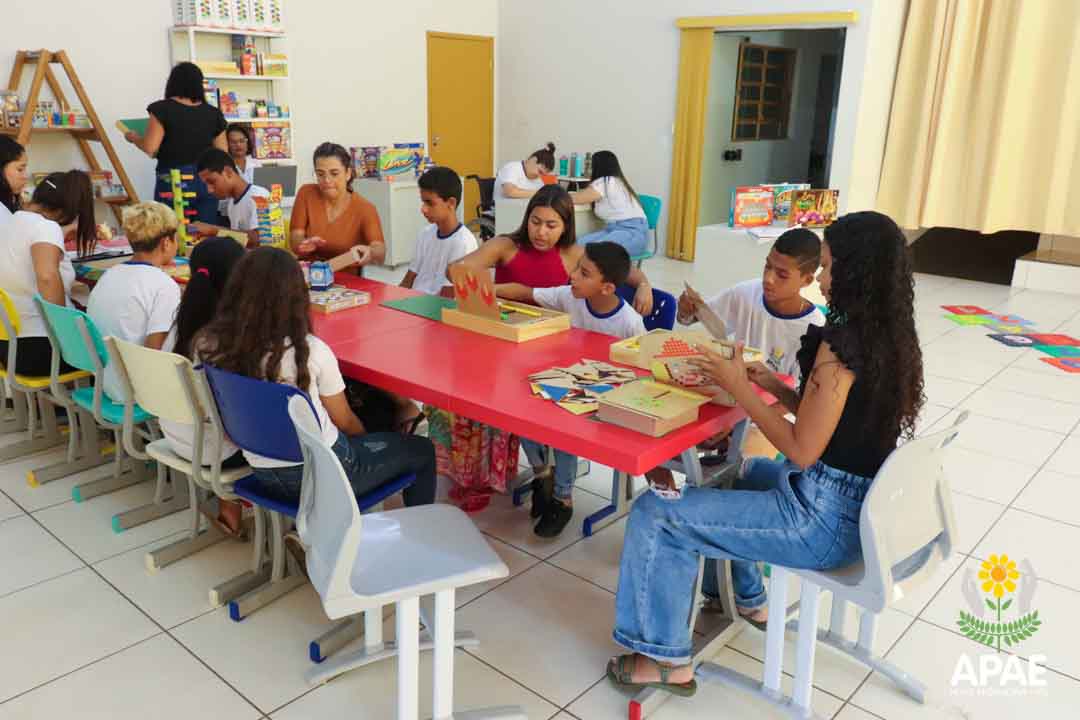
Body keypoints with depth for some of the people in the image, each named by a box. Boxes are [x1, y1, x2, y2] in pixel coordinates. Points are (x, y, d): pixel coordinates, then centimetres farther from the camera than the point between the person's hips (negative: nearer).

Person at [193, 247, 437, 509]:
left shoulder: (208, 346, -11)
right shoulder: (310, 350, -22)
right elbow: (344, 421, -6)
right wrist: (366, 439, 16)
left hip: (263, 475, 6)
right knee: (422, 451, 16)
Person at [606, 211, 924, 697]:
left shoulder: (841, 342, -24)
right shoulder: (890, 336, 4)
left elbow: (803, 451, -22)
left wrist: (738, 388, -12)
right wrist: (777, 388, 6)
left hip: (825, 520, -10)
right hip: (859, 505, 10)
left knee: (654, 514, -6)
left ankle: (668, 660, 9)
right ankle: (749, 601, 43)